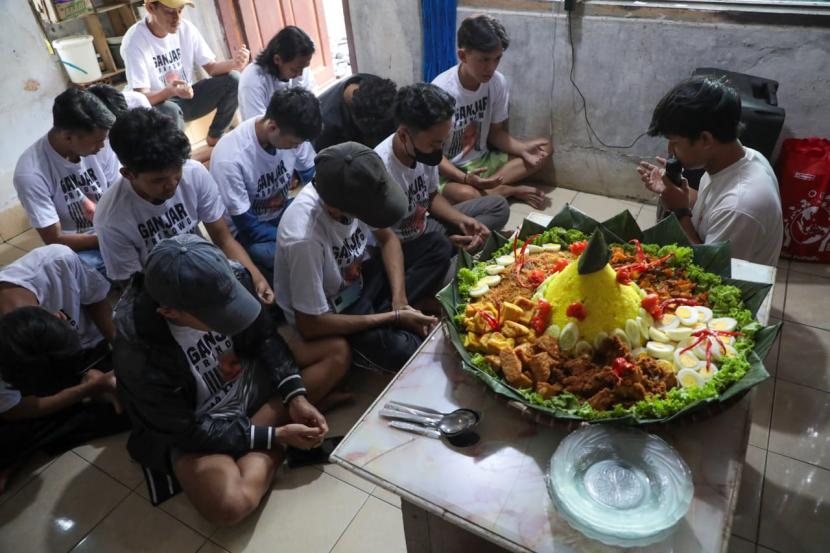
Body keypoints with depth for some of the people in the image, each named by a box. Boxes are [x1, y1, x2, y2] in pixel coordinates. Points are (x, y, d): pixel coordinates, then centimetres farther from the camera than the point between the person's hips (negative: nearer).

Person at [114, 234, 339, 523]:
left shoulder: (233, 278, -22)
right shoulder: (138, 352, -32)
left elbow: (265, 336, -4)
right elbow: (189, 431, -22)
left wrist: (295, 395, -16)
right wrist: (276, 435, -22)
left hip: (249, 383, 5)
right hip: (189, 429, -5)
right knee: (231, 505, -33)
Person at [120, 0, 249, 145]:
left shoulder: (186, 28, -7)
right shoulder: (135, 40, -21)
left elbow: (211, 67, -4)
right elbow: (141, 98, -25)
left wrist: (233, 63, -28)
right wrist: (171, 90, -47)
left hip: (188, 97, 5)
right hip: (156, 105, -5)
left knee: (233, 79, -15)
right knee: (170, 111, -41)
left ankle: (215, 137, 2)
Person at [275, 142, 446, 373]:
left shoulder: (355, 191, -20)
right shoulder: (304, 240, -37)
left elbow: (387, 239, 0)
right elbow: (310, 326, -27)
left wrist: (400, 301, -14)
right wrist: (394, 317, -24)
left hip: (359, 280, 7)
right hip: (329, 315, -7)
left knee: (438, 245, -3)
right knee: (407, 352, -31)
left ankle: (382, 314, -8)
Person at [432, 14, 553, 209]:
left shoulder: (498, 82, -7)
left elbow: (495, 132, 6)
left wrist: (523, 149, -14)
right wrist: (465, 178, -34)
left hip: (481, 162, 6)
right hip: (447, 172, -6)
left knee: (544, 147, -4)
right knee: (466, 194, -38)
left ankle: (486, 190, -13)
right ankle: (511, 190, -7)